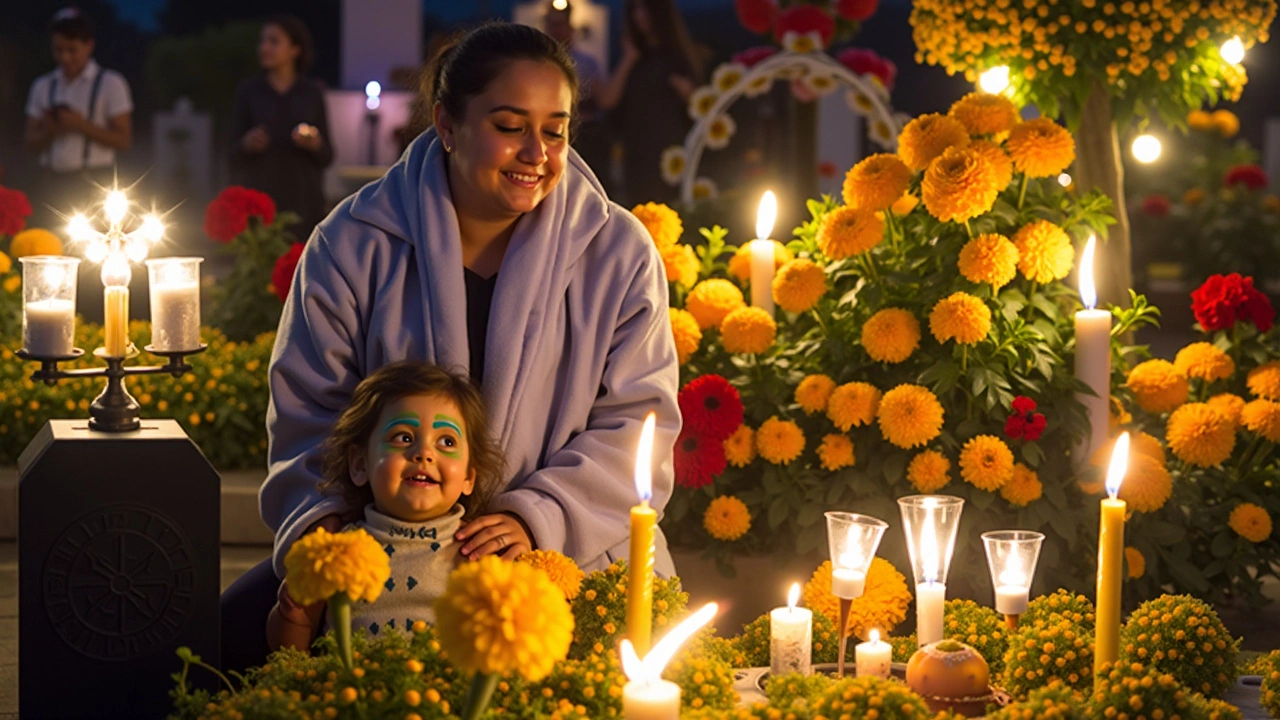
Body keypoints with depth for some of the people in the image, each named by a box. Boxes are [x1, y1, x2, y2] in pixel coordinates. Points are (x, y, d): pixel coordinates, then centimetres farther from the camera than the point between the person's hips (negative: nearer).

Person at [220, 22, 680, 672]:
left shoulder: (619, 252, 0)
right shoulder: (353, 243, 0)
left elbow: (634, 420, -2)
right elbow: (309, 411, 5)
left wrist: (539, 518, -18)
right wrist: (320, 514, -16)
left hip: (565, 550, -1)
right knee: (236, 633, -21)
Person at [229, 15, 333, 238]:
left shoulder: (312, 93, 9)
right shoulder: (248, 92, 8)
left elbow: (327, 157, 10)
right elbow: (234, 156, 8)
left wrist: (315, 144, -10)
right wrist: (247, 144, -13)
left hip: (304, 204, 0)